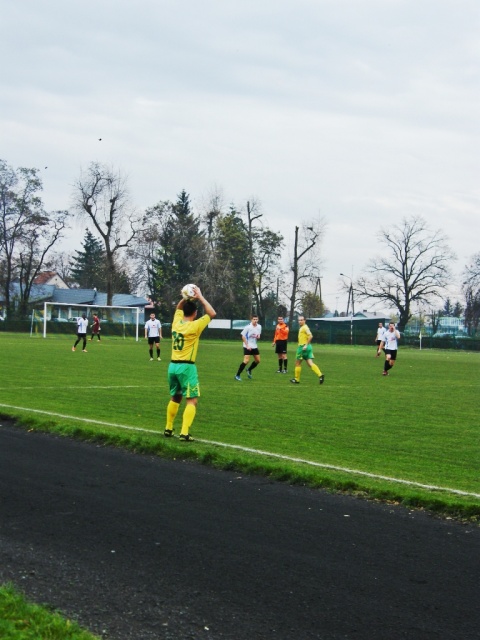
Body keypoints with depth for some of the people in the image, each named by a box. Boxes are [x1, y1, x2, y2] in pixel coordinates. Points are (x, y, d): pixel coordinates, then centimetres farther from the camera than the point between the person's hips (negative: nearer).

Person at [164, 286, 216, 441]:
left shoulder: (176, 322, 5)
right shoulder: (194, 326, -13)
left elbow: (178, 308, 26)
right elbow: (212, 313, -9)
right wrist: (200, 297, -5)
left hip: (173, 365, 7)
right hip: (186, 366, -7)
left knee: (175, 398, 22)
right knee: (192, 400, -3)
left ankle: (168, 429, 26)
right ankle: (184, 433, -14)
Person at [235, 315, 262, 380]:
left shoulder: (259, 327, 2)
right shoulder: (248, 327, -16)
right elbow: (243, 336, -12)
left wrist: (258, 336, -6)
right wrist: (247, 345, -17)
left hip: (255, 346, 7)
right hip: (247, 346, -7)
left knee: (258, 360, 11)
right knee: (246, 361, -17)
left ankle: (249, 370, 36)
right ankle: (237, 375, -11)